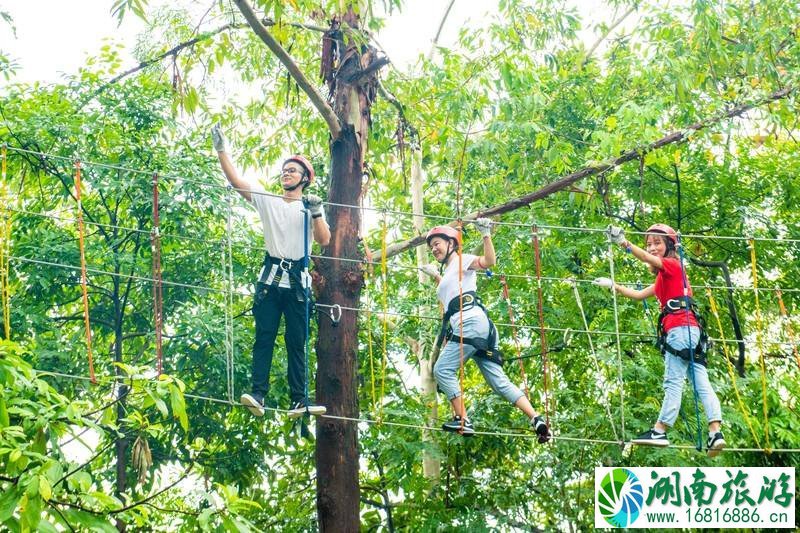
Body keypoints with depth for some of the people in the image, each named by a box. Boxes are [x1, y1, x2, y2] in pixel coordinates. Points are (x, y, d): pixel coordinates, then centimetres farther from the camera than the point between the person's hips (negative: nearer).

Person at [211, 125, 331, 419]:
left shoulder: (312, 207, 7)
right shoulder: (267, 200, 10)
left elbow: (324, 240, -5)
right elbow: (236, 180, 0)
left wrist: (316, 213, -18)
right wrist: (222, 150, -10)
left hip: (298, 281, -1)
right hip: (270, 278, 1)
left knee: (296, 342, 2)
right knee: (264, 337, -5)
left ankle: (299, 400, 1)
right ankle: (258, 394, -9)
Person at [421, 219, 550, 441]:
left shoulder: (462, 261, 7)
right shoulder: (447, 272, 31)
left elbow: (489, 261, -14)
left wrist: (486, 235, -23)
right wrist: (435, 275, 59)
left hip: (471, 321, -9)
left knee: (443, 369, -9)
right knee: (499, 380, -1)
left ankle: (462, 420, -13)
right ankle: (536, 419, -11)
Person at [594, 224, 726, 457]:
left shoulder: (672, 264, 4)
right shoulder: (663, 279, 29)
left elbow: (648, 259, -16)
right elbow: (638, 295, 36)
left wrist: (624, 243, -29)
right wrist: (613, 285, 38)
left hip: (680, 328, -9)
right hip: (690, 331, 9)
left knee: (673, 382, -11)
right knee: (701, 383, -3)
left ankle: (659, 431, -13)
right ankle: (715, 432, -11)